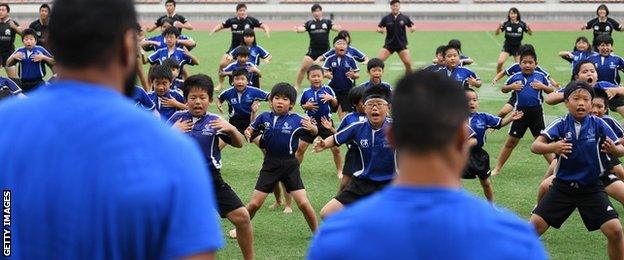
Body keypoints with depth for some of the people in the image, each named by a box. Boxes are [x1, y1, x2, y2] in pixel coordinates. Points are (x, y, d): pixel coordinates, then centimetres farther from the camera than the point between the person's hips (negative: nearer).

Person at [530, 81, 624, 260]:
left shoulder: (598, 125, -9)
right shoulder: (560, 125, -10)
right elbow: (535, 146, -17)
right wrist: (553, 147, -38)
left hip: (592, 189, 0)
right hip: (562, 186, 1)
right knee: (535, 225, -4)